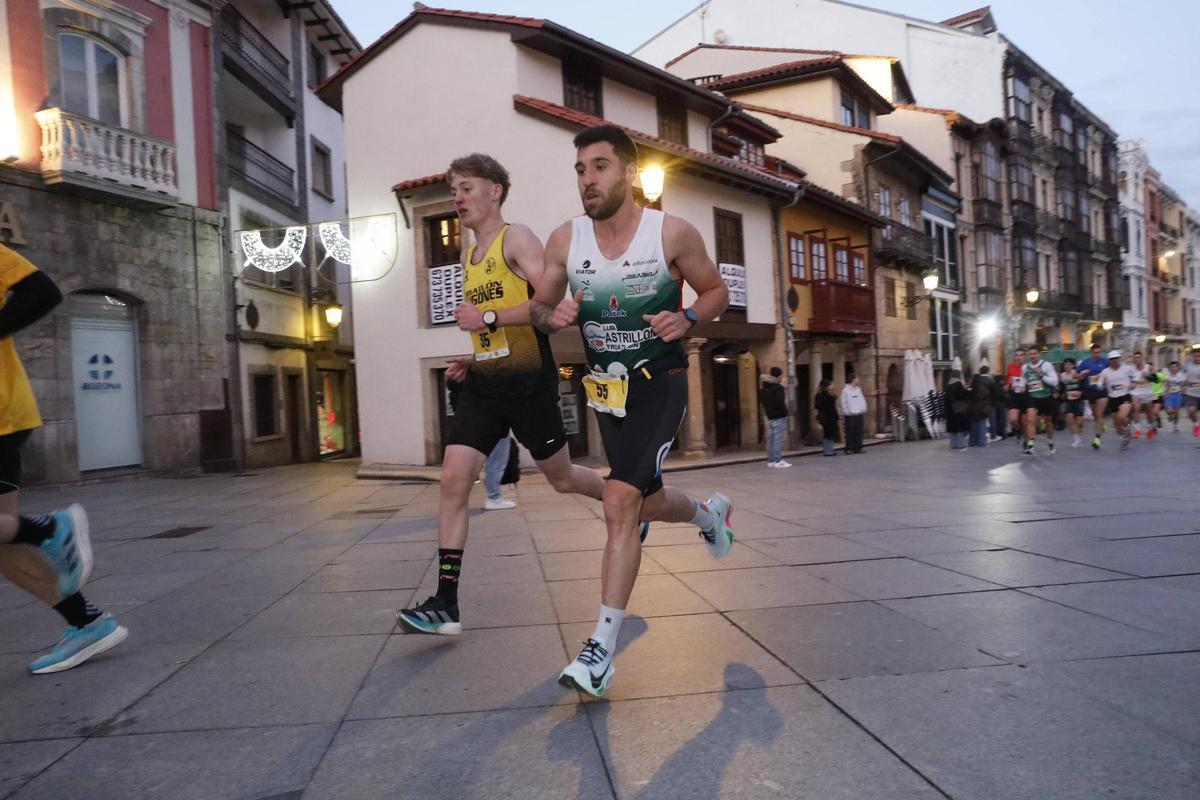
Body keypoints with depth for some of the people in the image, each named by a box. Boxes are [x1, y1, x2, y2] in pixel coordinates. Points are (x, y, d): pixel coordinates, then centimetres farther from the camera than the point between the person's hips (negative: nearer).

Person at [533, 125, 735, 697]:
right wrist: (553, 316, -16)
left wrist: (687, 319, -18)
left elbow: (716, 291, 3)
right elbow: (540, 307, 8)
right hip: (606, 386, 5)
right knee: (646, 502, 18)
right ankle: (708, 513, 54)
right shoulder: (564, 240, -3)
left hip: (660, 381, -5)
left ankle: (602, 648, -9)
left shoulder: (673, 233, -11)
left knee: (621, 503, -19)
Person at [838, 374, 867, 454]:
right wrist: (843, 416, -10)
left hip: (859, 414, 6)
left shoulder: (858, 389, 12)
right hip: (850, 415, -6)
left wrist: (864, 410, 8)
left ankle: (858, 448, 11)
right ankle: (849, 448, 5)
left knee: (858, 432, 6)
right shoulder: (845, 390, -7)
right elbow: (842, 403, -8)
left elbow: (862, 400, 16)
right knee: (850, 432, -2)